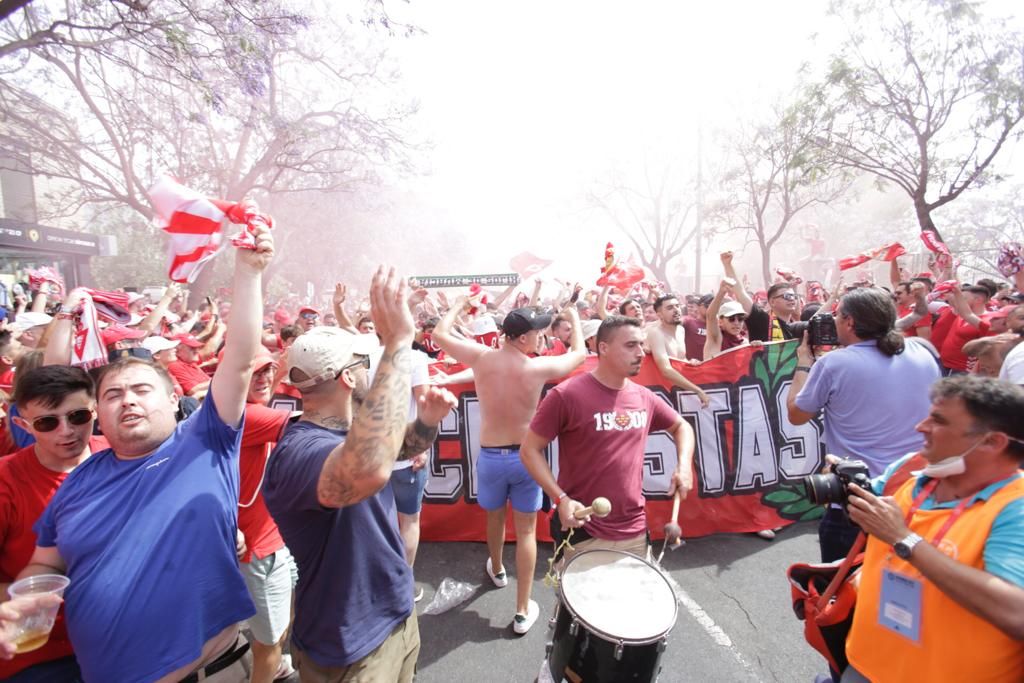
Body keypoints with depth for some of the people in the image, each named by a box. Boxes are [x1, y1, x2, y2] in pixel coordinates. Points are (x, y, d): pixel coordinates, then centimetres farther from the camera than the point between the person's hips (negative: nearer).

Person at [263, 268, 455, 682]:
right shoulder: (300, 449, -33)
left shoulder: (347, 428, -3)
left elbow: (400, 447, 12)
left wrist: (428, 420, -12)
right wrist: (398, 342, -49)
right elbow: (369, 470, -55)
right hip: (351, 647, -8)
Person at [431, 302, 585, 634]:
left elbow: (439, 334, 2)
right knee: (526, 531, 12)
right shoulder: (538, 368, -16)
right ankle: (523, 611, 21)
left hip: (490, 455, 2)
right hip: (525, 456, -2)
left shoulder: (480, 357, -13)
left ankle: (496, 570, 54)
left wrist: (457, 307, 17)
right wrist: (574, 317, 17)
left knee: (495, 518, 27)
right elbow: (579, 353, 2)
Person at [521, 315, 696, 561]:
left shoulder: (644, 398, 1)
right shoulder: (567, 395, -17)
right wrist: (561, 498, -20)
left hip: (634, 531, 6)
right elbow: (530, 450, -11)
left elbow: (681, 426, 19)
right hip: (583, 532, -5)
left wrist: (684, 465, 2)